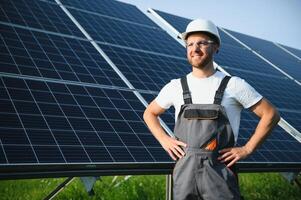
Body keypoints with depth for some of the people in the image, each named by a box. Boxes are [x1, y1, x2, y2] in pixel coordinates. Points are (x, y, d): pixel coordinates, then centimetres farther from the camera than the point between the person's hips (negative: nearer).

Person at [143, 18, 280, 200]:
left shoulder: (234, 85, 1)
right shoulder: (175, 87, 8)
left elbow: (271, 115, 4)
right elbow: (149, 113, 23)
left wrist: (247, 149, -2)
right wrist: (164, 140, 8)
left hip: (220, 173, -2)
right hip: (184, 172, 2)